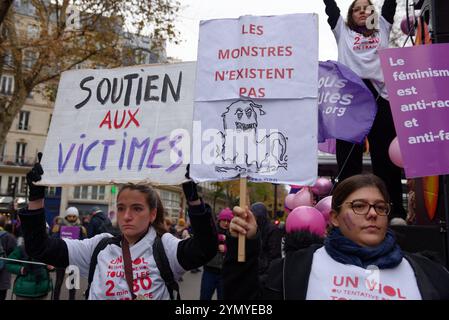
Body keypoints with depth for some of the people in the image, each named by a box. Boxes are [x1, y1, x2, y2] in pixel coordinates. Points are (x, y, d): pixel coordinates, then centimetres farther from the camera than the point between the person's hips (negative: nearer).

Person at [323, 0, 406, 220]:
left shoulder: (382, 30, 29)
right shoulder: (343, 31, 24)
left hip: (379, 96, 1)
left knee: (385, 155, -3)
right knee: (348, 155, -4)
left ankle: (395, 211, -3)